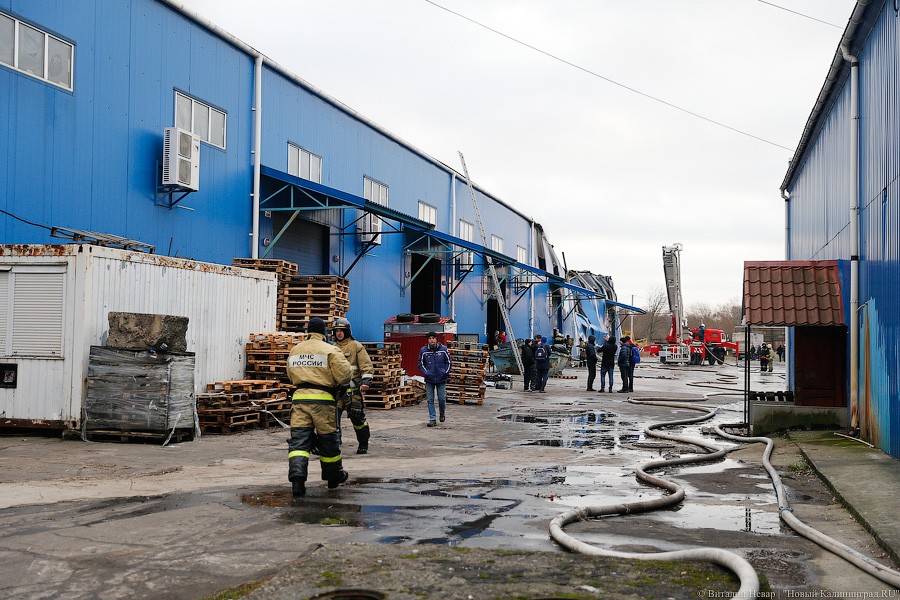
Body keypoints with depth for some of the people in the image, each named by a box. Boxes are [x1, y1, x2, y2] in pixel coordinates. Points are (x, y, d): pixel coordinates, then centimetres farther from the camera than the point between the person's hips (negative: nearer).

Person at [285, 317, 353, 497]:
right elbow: (345, 374, -9)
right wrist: (338, 383, 12)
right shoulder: (330, 350, -4)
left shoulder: (295, 350, 14)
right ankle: (334, 476, 29)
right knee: (328, 440, 12)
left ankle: (297, 477, -21)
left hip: (299, 397, 3)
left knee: (299, 440, -1)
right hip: (322, 399, -3)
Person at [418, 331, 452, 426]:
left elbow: (449, 362, 7)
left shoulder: (443, 349, -1)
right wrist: (426, 373, -6)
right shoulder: (423, 350, -1)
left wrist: (446, 372, -4)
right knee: (430, 400, 2)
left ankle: (442, 413, 31)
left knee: (442, 398, 3)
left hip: (441, 379, -1)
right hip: (429, 379, 1)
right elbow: (420, 364, 6)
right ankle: (432, 419, 8)